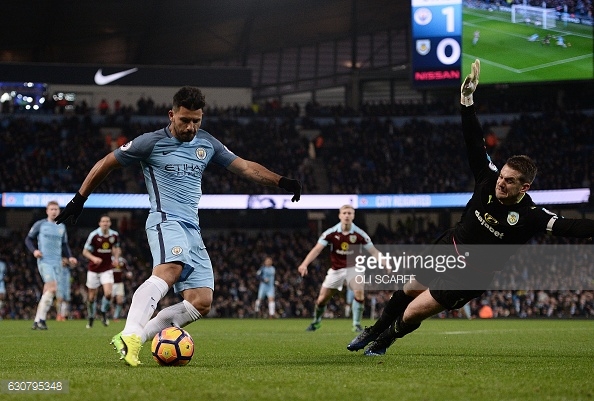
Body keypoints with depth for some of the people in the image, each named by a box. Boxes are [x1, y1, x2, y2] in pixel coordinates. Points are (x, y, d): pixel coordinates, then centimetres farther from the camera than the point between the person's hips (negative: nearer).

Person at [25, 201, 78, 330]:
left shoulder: (62, 227, 16)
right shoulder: (40, 224, 3)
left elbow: (65, 245, 23)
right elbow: (28, 239, 8)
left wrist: (70, 257, 7)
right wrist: (34, 250, -10)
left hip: (57, 263, 5)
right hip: (44, 261, -5)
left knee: (47, 292, 3)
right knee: (52, 288, -21)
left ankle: (37, 321, 8)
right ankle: (41, 319, -15)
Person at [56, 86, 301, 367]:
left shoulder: (207, 143, 13)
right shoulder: (151, 143, -2)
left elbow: (245, 167, 18)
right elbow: (106, 164, 7)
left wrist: (281, 182, 6)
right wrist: (79, 200, 8)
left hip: (192, 230, 7)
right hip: (165, 221, -7)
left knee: (201, 302, -6)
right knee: (170, 270, -37)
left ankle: (139, 337, -6)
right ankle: (129, 335, -50)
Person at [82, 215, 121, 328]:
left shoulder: (114, 235, -1)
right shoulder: (94, 235, -12)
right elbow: (85, 251, -8)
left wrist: (116, 258, 1)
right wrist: (94, 258, -26)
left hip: (107, 269, 1)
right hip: (93, 269, -1)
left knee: (108, 293, -17)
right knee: (92, 296, 5)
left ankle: (104, 314, 7)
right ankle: (91, 318, 25)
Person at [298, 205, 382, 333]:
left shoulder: (359, 234, -13)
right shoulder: (331, 233, -13)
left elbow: (374, 252, -7)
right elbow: (317, 249, -17)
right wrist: (304, 264, -31)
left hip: (352, 268, -1)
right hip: (335, 270, 1)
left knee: (359, 293, -25)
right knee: (322, 298, 3)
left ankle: (357, 324, -10)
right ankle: (316, 321, 32)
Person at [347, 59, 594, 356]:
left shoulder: (530, 216, -26)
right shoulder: (488, 180, -16)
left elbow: (567, 227, -37)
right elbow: (474, 144, -14)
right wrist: (467, 102, -21)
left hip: (469, 276, -5)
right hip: (447, 251, 5)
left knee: (412, 314, -8)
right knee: (408, 291, 23)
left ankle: (383, 341, 24)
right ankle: (373, 332, 48)